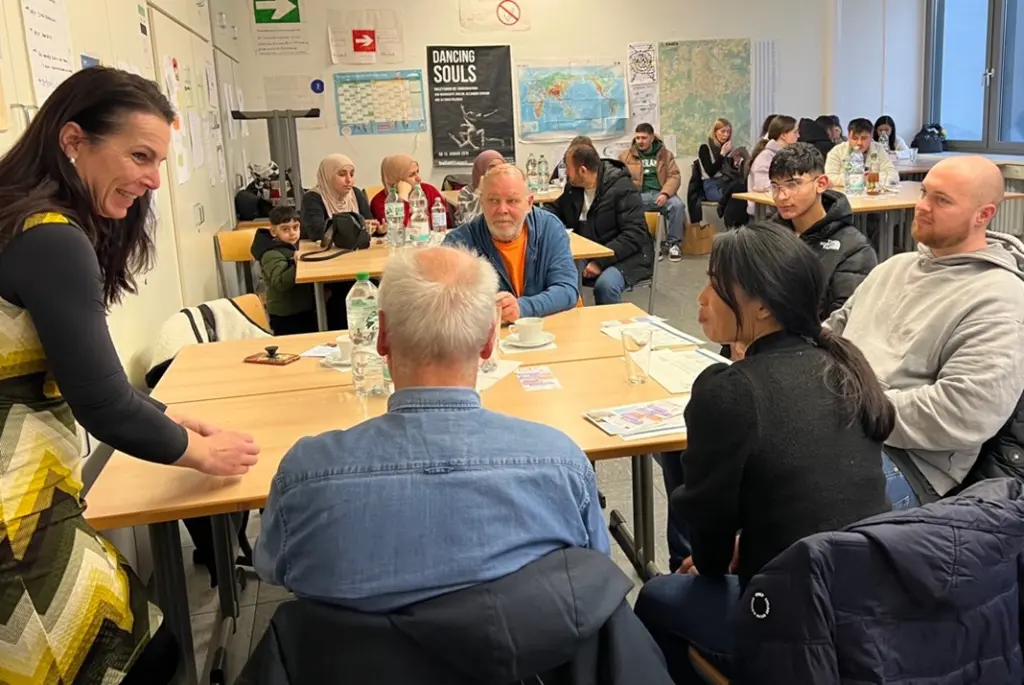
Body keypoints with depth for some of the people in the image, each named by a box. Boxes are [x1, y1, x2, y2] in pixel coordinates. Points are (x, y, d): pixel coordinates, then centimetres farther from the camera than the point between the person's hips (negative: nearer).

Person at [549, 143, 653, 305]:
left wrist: (601, 261, -30)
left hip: (624, 257, -6)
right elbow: (556, 212, 26)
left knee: (605, 285, -36)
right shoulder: (573, 187, 7)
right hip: (586, 255, 6)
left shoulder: (623, 189, -16)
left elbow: (634, 235, -23)